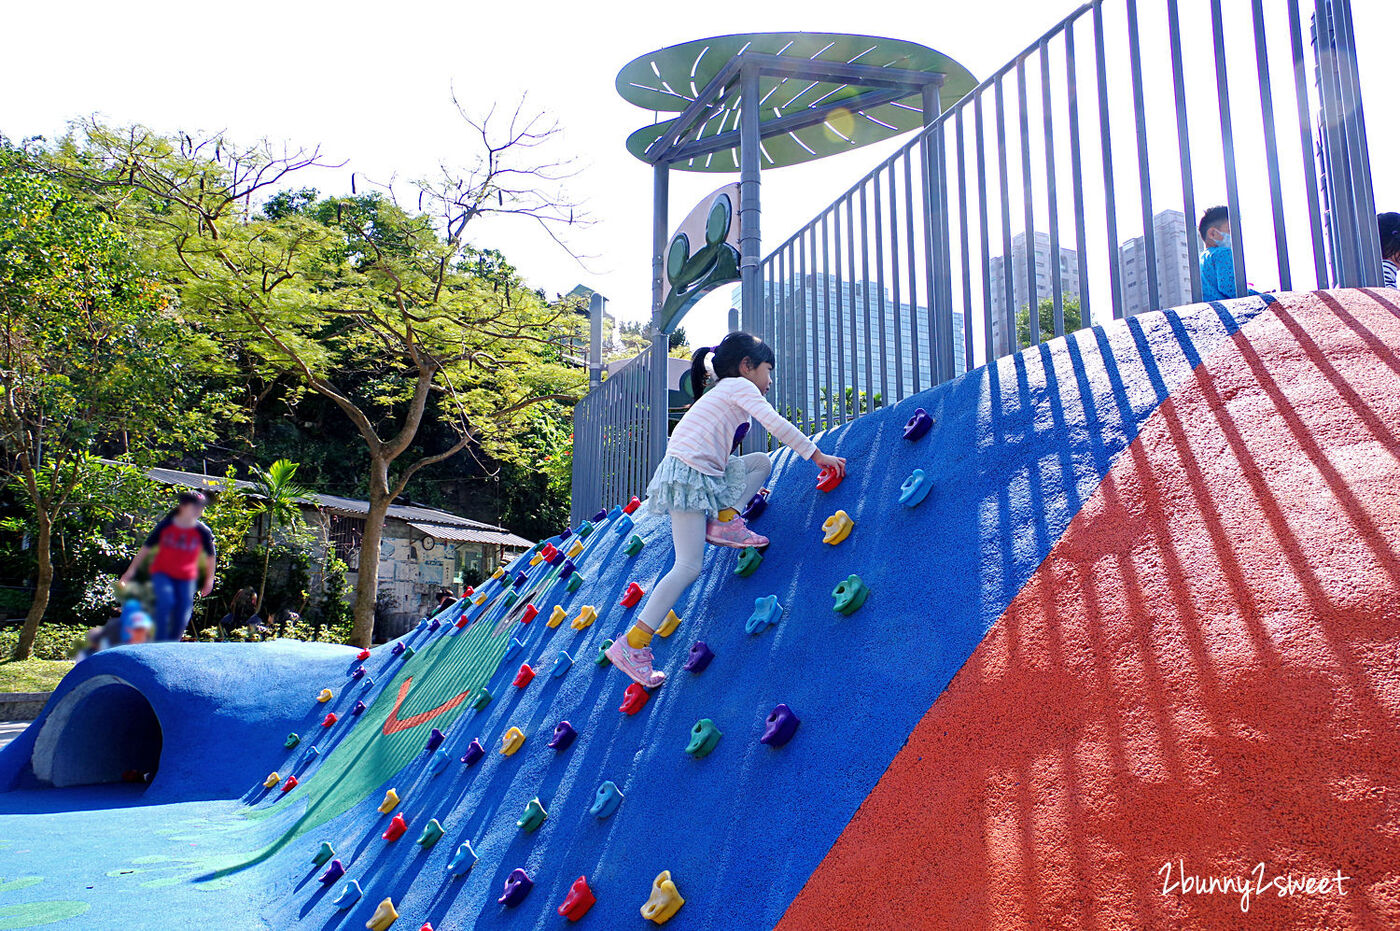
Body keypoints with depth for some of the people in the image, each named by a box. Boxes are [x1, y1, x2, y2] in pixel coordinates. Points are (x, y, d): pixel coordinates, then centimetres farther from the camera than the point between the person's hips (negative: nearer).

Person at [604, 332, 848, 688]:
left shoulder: (723, 392, 27)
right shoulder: (740, 386, 0)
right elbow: (777, 425, -11)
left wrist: (745, 488, 38)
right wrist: (817, 455, -5)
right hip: (688, 475, -9)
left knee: (761, 462, 14)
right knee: (688, 567, -14)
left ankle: (724, 521, 0)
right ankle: (632, 644, -14)